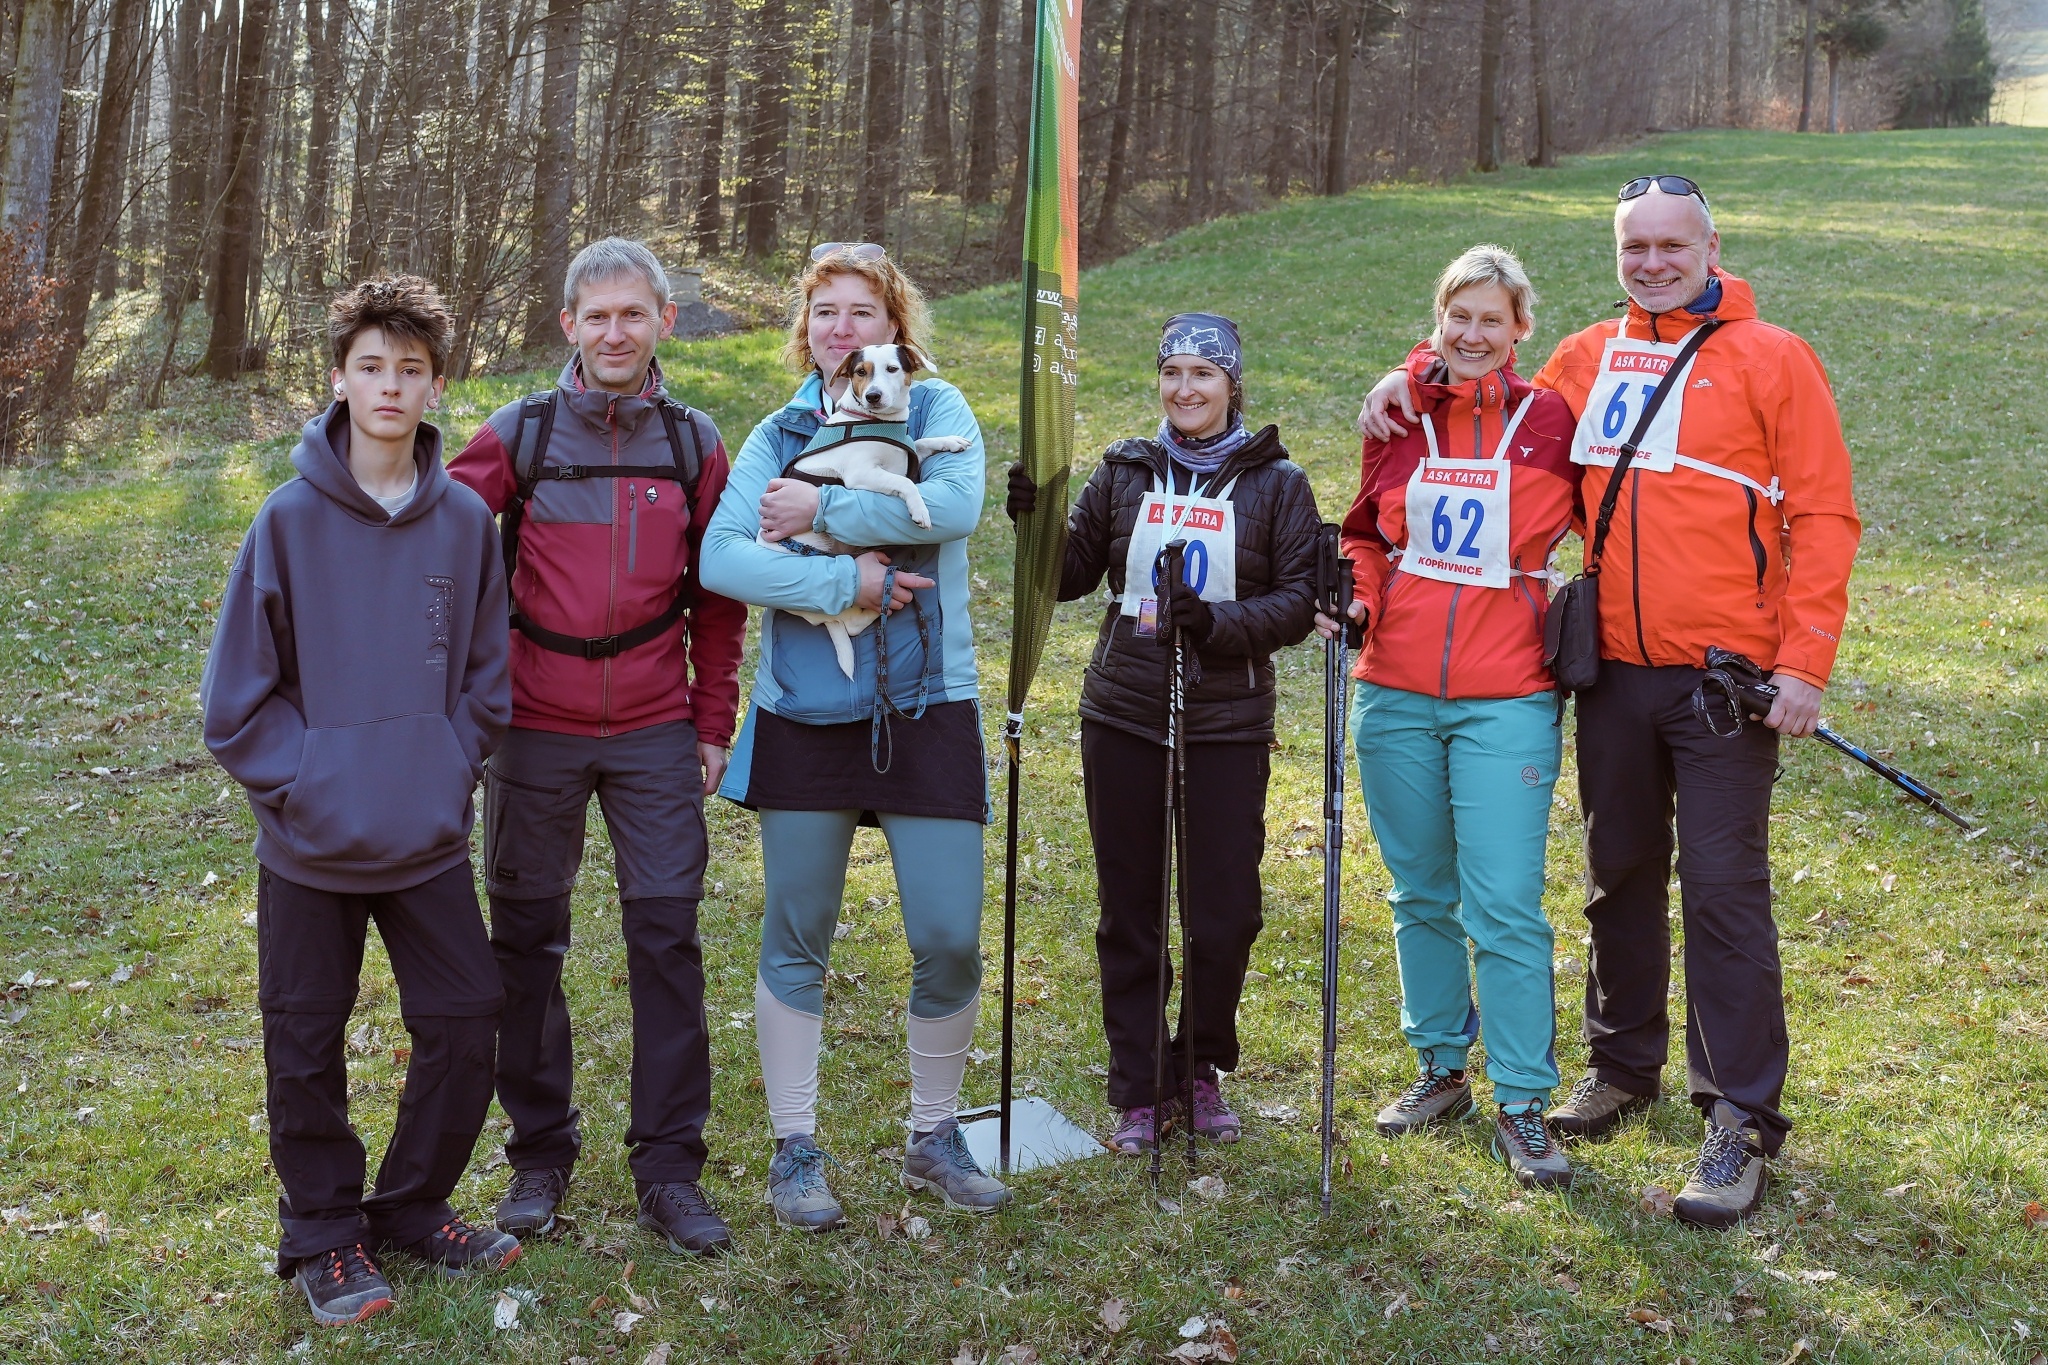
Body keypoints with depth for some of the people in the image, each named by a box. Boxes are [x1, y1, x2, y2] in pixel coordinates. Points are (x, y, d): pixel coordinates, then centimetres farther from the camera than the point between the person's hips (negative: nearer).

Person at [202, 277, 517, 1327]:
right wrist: (303, 786, -12)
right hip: (310, 847, -2)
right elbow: (238, 693, -5)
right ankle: (323, 1237, 27)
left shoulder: (465, 521, -1)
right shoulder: (291, 519, -8)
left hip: (431, 841, 2)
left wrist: (452, 770, -3)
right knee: (307, 1046, 8)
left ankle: (413, 1211, 29)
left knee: (465, 1024, 7)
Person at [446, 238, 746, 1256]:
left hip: (656, 732, 1)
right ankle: (539, 1152, 23)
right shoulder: (518, 436, -1)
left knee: (667, 934, -1)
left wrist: (713, 721, 5)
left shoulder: (693, 443, 4)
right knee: (527, 936, 8)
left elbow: (718, 597, 8)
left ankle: (669, 1167, 11)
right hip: (536, 727, 0)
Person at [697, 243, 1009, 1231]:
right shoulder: (778, 436, 7)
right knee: (795, 943, 8)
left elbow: (956, 504, -17)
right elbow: (721, 559, -8)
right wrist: (843, 581, -18)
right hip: (804, 712, 1)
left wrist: (822, 510, -15)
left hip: (926, 708, -1)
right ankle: (794, 1151, 22)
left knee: (950, 939, 1)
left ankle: (933, 1136, 23)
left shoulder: (936, 408, 5)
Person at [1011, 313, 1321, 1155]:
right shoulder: (1126, 471, 8)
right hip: (1122, 722, 2)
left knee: (1225, 916, 2)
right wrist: (1037, 522, -9)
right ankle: (1139, 1092, 20)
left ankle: (1201, 1071, 26)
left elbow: (1297, 603, -4)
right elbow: (1070, 576, 10)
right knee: (1129, 915, 8)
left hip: (1227, 729, -2)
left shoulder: (1277, 483, 1)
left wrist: (1218, 623, -21)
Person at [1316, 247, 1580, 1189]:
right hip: (1396, 696, 3)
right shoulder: (1402, 420, 7)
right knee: (1422, 896, 13)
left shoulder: (1550, 422, 0)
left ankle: (1521, 1105, 6)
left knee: (1505, 907, -6)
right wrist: (1352, 594, -2)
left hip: (1505, 703, -3)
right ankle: (1441, 1070, 29)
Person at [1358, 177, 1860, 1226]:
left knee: (1723, 889, -4)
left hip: (1726, 675, -4)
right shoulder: (1585, 360, 10)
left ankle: (1743, 1119, 5)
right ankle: (1624, 1066, 32)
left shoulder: (1770, 358, -2)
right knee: (1619, 875, 14)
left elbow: (1823, 518, -5)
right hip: (1613, 672, 5)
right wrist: (1413, 383, 8)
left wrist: (1803, 661, -13)